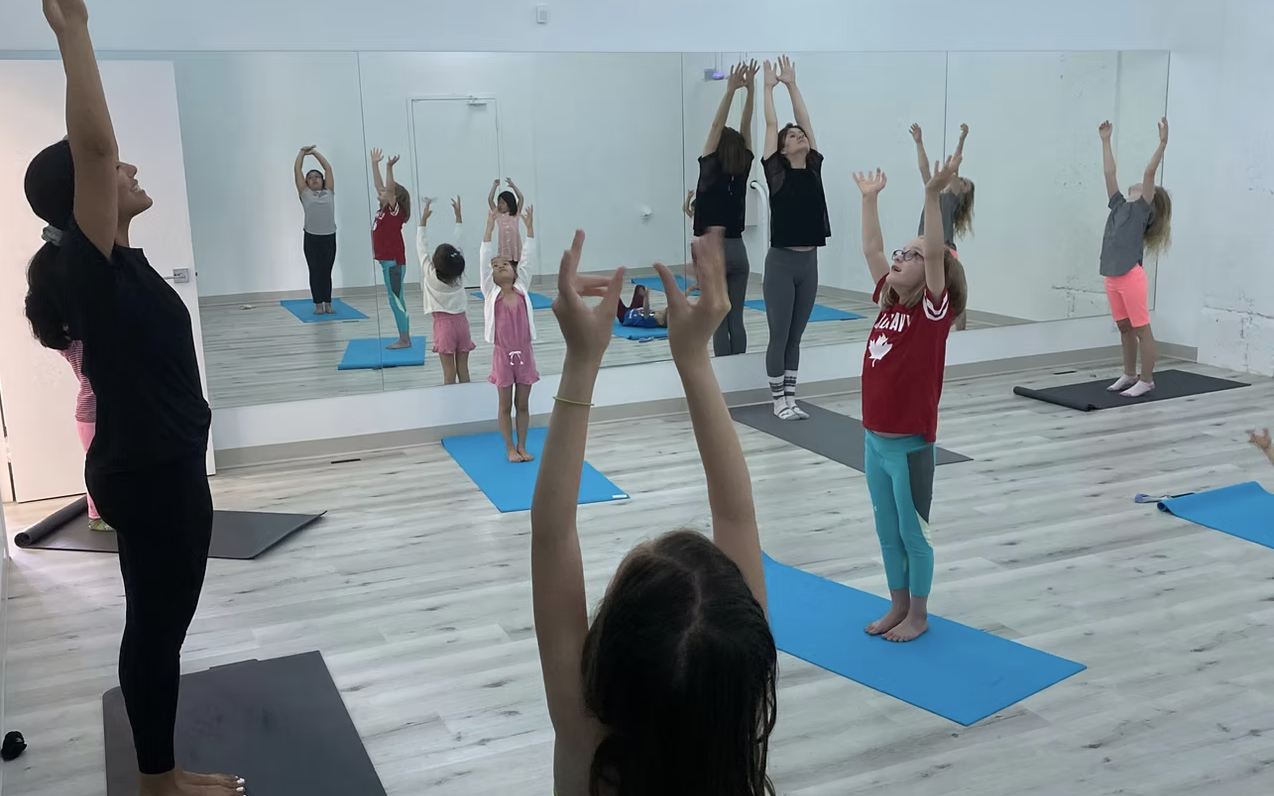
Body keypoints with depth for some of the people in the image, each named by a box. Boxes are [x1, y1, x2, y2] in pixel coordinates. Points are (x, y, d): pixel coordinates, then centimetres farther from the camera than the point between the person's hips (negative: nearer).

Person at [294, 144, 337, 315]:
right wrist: (302, 152, 17)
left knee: (326, 271, 8)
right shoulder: (305, 193, 7)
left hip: (329, 237, 1)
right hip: (312, 237, -1)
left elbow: (328, 168, 12)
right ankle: (318, 305, 8)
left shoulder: (329, 192, 11)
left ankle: (328, 304, 13)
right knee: (315, 271, 3)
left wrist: (315, 152, 16)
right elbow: (296, 170, 8)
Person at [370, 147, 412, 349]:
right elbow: (379, 185, 18)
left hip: (394, 261, -9)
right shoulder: (385, 210, 10)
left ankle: (405, 339, -1)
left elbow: (390, 188, -25)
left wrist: (389, 167, -32)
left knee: (396, 300, -6)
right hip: (388, 260, 9)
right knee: (395, 300, 10)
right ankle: (403, 338, 15)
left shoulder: (395, 210, -11)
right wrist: (375, 164, 21)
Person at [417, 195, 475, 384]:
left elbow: (422, 247, -7)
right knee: (463, 370, 6)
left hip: (444, 324, -3)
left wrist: (424, 218, -6)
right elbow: (458, 243, 4)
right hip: (461, 321, 3)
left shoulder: (431, 275, -10)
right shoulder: (459, 274, -3)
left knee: (449, 372, -2)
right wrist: (458, 214, 8)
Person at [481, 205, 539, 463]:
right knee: (506, 405, 8)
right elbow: (483, 260, -11)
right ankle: (510, 448, 19)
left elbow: (528, 257, -3)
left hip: (525, 353, 2)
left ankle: (522, 446, 22)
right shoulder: (491, 293, -4)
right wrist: (490, 227, -16)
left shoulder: (521, 289, 1)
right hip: (503, 355, -2)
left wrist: (529, 226, -8)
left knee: (523, 404, 11)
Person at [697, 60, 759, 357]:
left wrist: (731, 90, -13)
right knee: (736, 320, 8)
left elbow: (716, 127, -11)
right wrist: (749, 89, -2)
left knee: (719, 322, -1)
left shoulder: (709, 172, -9)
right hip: (738, 251, 5)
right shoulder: (742, 172, 2)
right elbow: (745, 130, 2)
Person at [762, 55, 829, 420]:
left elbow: (805, 119, 11)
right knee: (779, 337, 1)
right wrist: (769, 86, 11)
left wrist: (792, 85, 17)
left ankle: (790, 398, 19)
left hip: (809, 262, 5)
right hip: (781, 262, -5)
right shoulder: (777, 172, -3)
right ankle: (779, 400, 11)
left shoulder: (814, 168, 8)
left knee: (795, 338, 11)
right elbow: (771, 125, 1)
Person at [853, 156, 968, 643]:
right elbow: (872, 249, 11)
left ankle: (918, 615, 23)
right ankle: (898, 606, 32)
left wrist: (933, 195, -32)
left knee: (913, 532, 8)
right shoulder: (888, 303, 5)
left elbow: (936, 252, -25)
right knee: (887, 531, 17)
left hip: (911, 444, -7)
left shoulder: (934, 310, -11)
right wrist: (869, 198, 12)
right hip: (875, 439, 7)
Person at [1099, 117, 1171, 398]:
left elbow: (1149, 172, -10)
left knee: (1142, 329, 0)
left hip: (1131, 277, -7)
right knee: (1124, 327, 15)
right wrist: (1106, 140, 19)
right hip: (1112, 278, 7)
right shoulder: (1119, 205, 15)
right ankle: (1129, 375, 25)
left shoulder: (1143, 209, 0)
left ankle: (1147, 380, 6)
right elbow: (1109, 172, 18)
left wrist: (1162, 143, -14)